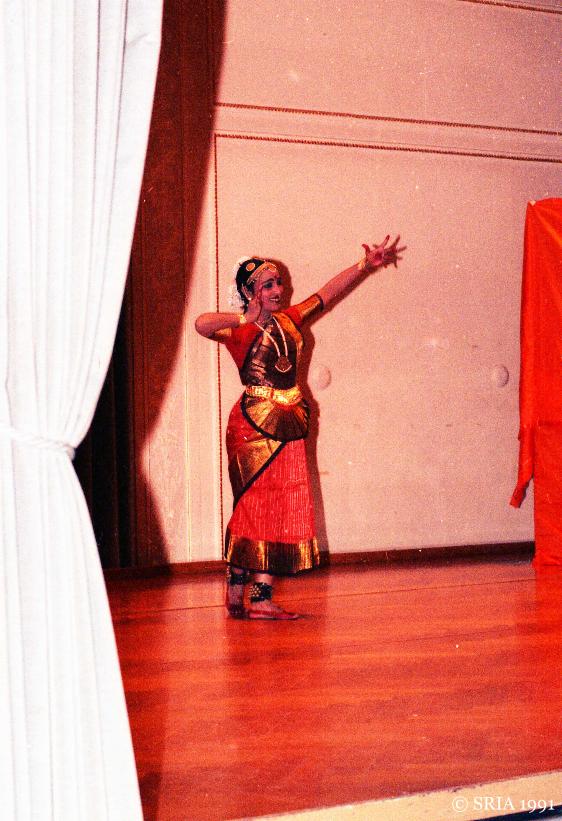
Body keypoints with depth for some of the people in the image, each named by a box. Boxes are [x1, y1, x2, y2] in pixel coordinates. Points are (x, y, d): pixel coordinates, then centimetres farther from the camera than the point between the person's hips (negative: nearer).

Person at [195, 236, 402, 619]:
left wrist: (366, 265, 20)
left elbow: (327, 292, 20)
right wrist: (246, 318, -17)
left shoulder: (289, 320, 11)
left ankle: (260, 598, 9)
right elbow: (202, 324, -29)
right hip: (253, 426, -6)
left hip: (289, 428, 6)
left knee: (285, 510, 4)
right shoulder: (239, 332, -8)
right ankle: (236, 596, 8)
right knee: (254, 508, -2)